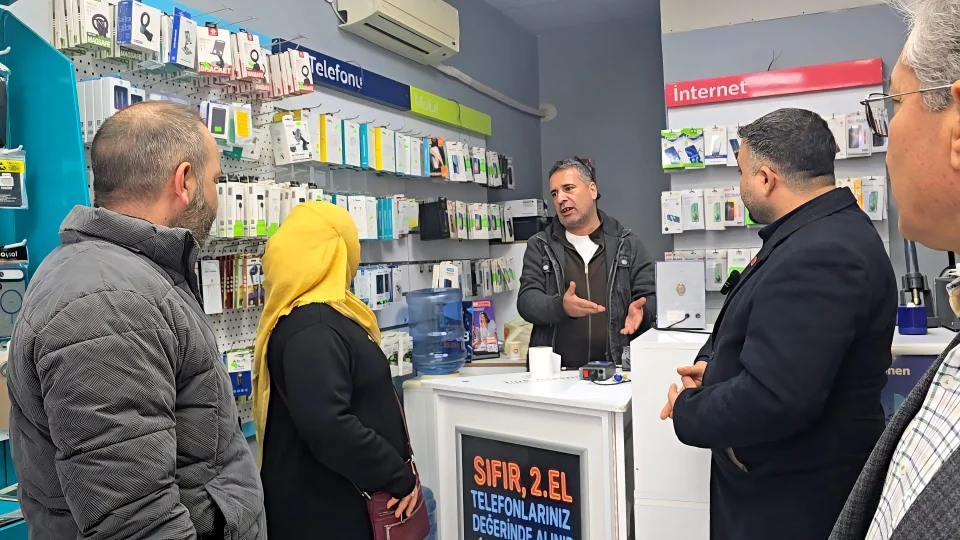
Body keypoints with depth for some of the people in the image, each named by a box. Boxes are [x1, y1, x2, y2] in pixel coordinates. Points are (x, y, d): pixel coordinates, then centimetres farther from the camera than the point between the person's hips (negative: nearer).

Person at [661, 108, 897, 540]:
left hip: (792, 501, -9)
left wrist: (687, 411, -15)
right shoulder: (822, 233, 8)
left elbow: (771, 399, -33)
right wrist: (716, 366, 1)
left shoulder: (819, 255, -28)